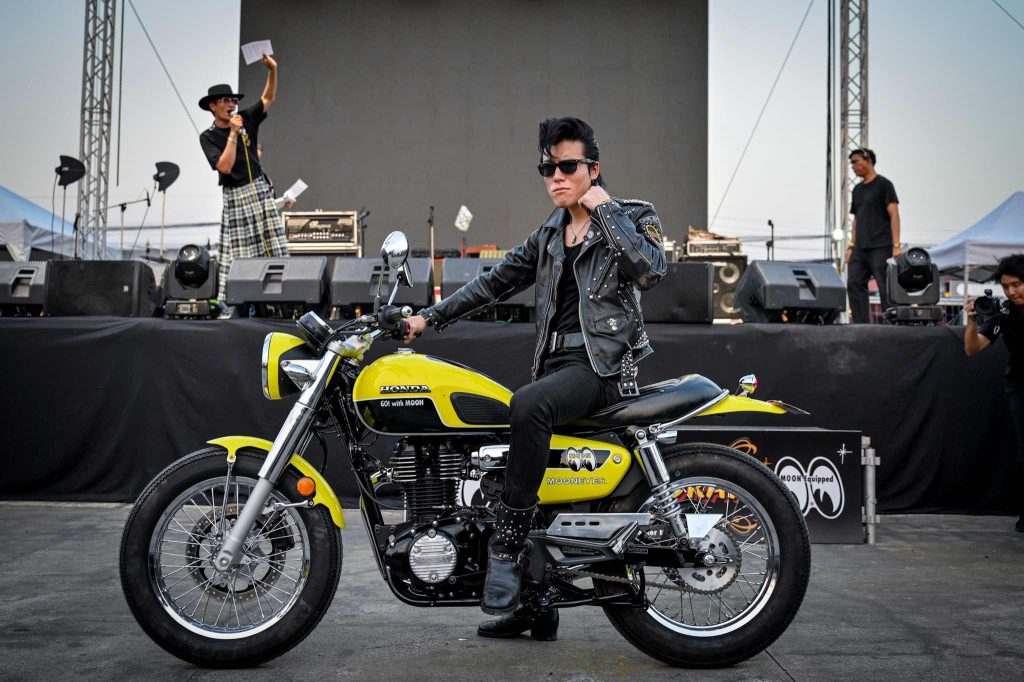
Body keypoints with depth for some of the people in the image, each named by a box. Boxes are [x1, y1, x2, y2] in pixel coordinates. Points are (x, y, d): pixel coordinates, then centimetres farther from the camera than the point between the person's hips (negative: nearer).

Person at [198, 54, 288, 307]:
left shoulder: (245, 119, 4)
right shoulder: (208, 137, -6)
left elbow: (268, 98, 9)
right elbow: (225, 167, -18)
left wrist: (273, 71, -7)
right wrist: (233, 134, -19)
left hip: (260, 190, 3)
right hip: (235, 196, -3)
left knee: (274, 248, -3)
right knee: (237, 253, -3)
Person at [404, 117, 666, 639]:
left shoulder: (633, 218, 2)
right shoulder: (549, 235, 21)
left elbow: (649, 271, -19)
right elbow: (495, 282, 21)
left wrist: (604, 209, -12)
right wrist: (429, 317, 15)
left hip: (601, 365, -7)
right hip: (555, 363, 7)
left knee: (528, 405, -35)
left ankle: (505, 546, -27)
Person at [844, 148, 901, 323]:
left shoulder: (883, 184, -1)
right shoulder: (857, 189, 18)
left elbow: (894, 215, -7)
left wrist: (896, 246, -15)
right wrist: (851, 246, 14)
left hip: (881, 248, -7)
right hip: (860, 249, 7)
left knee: (886, 289, -6)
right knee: (854, 285, -2)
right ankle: (861, 326, 0)